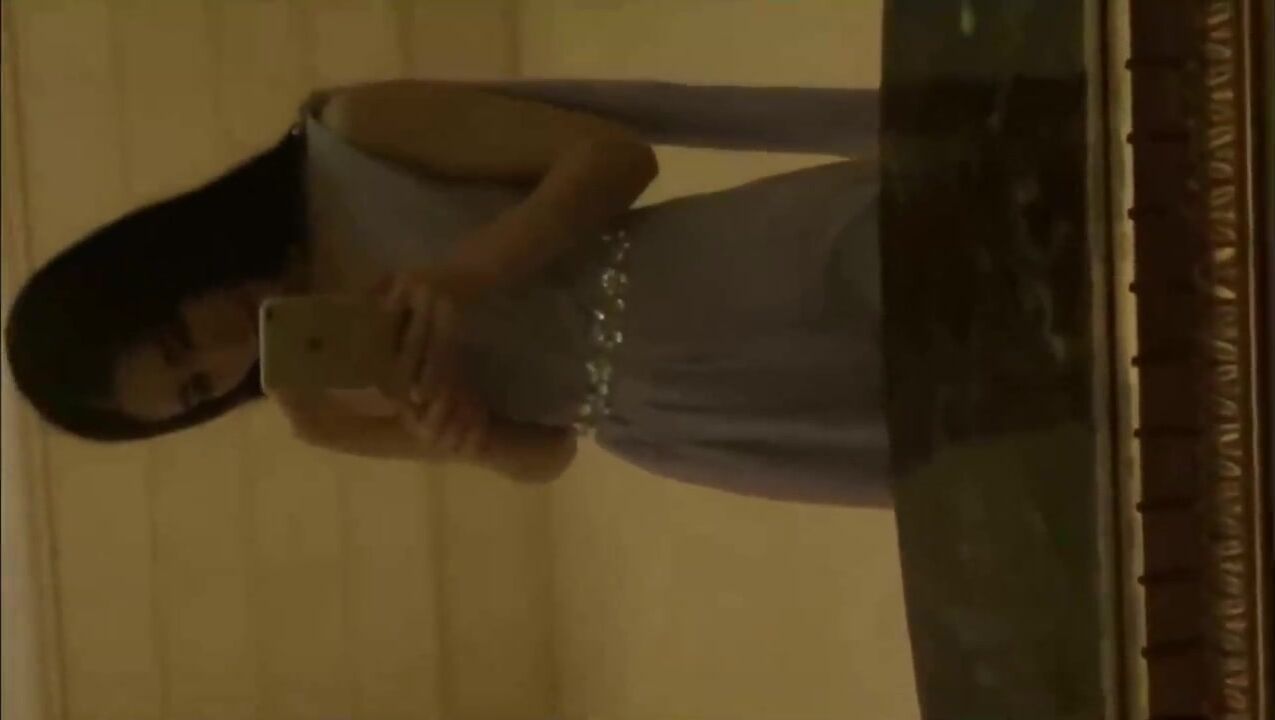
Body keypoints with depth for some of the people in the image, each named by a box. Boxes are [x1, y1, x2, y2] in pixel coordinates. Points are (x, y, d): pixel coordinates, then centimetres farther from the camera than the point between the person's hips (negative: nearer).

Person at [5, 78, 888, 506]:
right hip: (668, 419, 3)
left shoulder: (358, 138, -14)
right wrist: (462, 436, -17)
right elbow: (542, 450, 8)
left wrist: (466, 273, -32)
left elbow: (616, 154, -15)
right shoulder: (321, 412, 3)